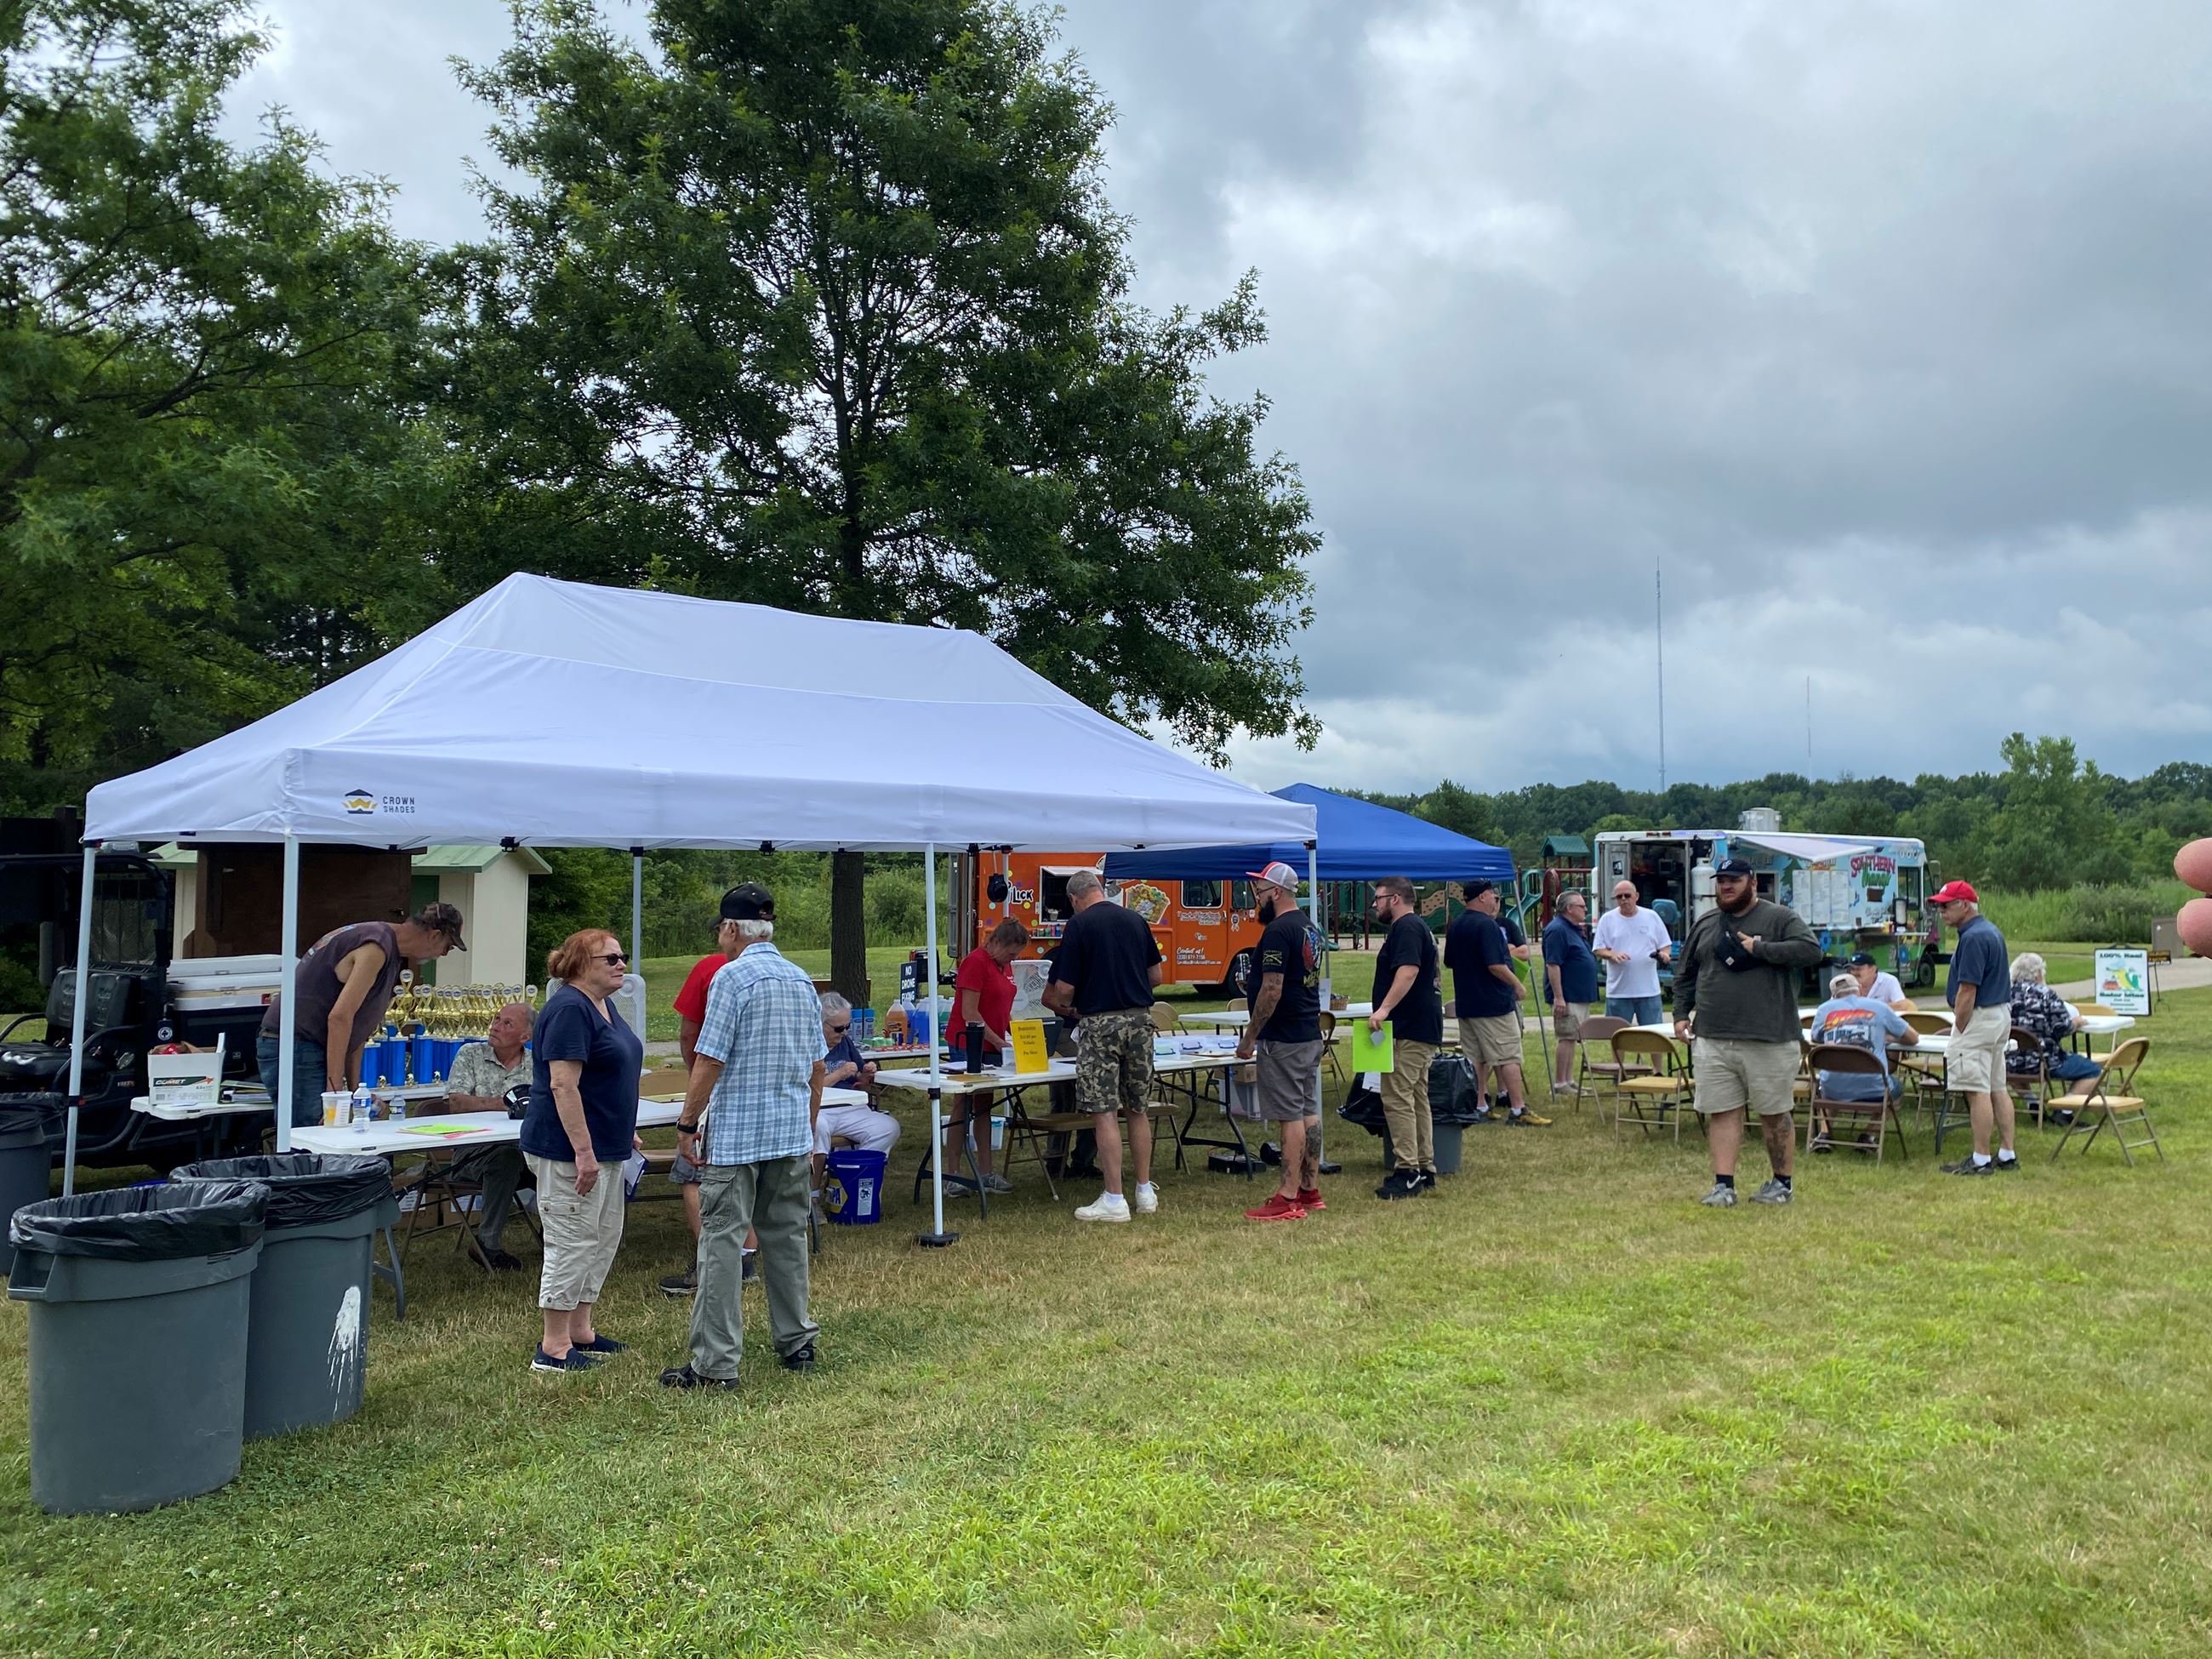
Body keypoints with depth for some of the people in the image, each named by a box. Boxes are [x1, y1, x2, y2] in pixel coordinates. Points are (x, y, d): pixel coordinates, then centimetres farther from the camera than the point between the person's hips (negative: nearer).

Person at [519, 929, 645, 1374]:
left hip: (605, 1149, 10)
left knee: (604, 1238, 16)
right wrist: (584, 1152, -26)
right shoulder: (570, 1009, -18)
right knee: (572, 1244, -4)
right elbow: (563, 1084, -24)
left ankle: (580, 1332, 26)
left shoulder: (603, 1007, 13)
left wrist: (626, 1132, 22)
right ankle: (554, 1349, 6)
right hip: (570, 1152, -10)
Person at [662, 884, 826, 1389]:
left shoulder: (732, 977, -11)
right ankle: (796, 1342, 22)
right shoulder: (802, 979, 10)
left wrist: (687, 1124, -6)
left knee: (721, 1242, -3)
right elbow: (818, 1067, 15)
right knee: (787, 1237, 15)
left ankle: (715, 1362, -2)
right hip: (793, 1135, 7)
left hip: (735, 1133, -7)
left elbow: (709, 1061, -15)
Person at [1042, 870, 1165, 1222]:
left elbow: (1064, 988, -8)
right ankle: (1145, 1192, 20)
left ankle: (1114, 1200, 0)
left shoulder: (1079, 925, -7)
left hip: (1102, 1023, -5)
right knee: (1138, 1110, 14)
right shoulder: (1135, 920, 8)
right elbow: (1156, 975, 15)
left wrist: (1062, 1006, 13)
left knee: (1103, 1114, -1)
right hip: (1140, 1019, 6)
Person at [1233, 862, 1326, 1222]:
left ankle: (1289, 1199, -4)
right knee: (1308, 1111, 12)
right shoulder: (1310, 929, 14)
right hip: (1311, 1035, 10)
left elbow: (1272, 990, -21)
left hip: (1283, 1040, -10)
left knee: (1290, 1116, -7)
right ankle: (1311, 1191, 19)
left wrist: (1249, 1036, -15)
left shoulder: (1278, 931, -17)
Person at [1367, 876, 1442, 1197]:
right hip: (1423, 1028, 11)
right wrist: (1388, 1011, 27)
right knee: (1417, 1099, 14)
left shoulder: (1406, 928, -13)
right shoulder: (1420, 927, 21)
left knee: (1397, 1098, -11)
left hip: (1409, 1031, -11)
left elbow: (1408, 971, -27)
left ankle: (1407, 1171, -12)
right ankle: (1424, 1168, 18)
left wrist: (1384, 1008, -34)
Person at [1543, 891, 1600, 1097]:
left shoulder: (1573, 929, 17)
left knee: (1571, 1038, 13)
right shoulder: (1557, 930, -15)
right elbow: (1552, 965, -21)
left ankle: (1569, 1081, 18)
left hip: (1580, 995, 10)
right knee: (1566, 1038, -8)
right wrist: (1558, 997, -25)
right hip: (1568, 997, -10)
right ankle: (1559, 1084, -4)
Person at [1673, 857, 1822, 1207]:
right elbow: (1685, 975, 21)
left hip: (1769, 1040, -4)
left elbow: (1811, 950, -16)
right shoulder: (1704, 925, 14)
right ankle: (1724, 1184, 6)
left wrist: (1760, 949, -17)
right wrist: (1681, 1013, 12)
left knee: (1774, 1114, 7)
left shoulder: (1781, 918, 0)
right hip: (1713, 1040, 4)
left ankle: (1782, 1182, 22)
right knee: (1721, 1112, 2)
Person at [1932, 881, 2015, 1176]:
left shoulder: (1973, 938, -18)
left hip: (1979, 1018, -11)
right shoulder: (1991, 931, 15)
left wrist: (1958, 1030, -14)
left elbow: (1967, 991, -21)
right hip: (2000, 1015, 11)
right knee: (1997, 1089, 13)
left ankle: (1981, 1160, -4)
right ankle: (2007, 1155, 17)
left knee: (1977, 1091, -7)